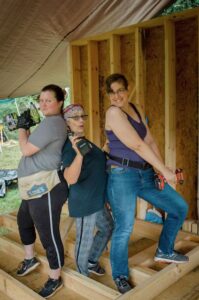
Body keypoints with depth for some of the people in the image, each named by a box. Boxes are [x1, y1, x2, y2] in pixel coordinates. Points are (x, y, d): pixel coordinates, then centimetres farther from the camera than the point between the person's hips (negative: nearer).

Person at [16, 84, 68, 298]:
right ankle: (30, 259, 51)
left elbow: (26, 150, -18)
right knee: (23, 221, 29)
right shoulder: (51, 122, 17)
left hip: (46, 188, -12)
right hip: (36, 187, 12)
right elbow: (34, 146, 25)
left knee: (48, 235, 0)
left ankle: (55, 279, 21)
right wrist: (26, 129, 13)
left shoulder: (52, 122, -19)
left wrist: (22, 128, -3)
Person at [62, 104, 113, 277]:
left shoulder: (85, 142, 9)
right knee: (85, 240, 6)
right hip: (84, 201, -10)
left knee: (107, 228, 25)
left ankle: (91, 262, 42)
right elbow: (71, 179, -34)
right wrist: (79, 153, -45)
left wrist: (106, 151, 13)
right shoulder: (70, 147, -20)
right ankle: (83, 276, 29)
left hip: (96, 199, 10)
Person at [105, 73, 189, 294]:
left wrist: (161, 171, -2)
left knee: (180, 208, 11)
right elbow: (137, 145, -18)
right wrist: (164, 170, -14)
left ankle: (164, 251, 32)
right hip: (122, 175, -8)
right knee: (124, 228, -5)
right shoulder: (114, 112, -12)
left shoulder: (135, 110, 13)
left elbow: (150, 141, 9)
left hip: (145, 174, 8)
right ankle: (120, 276, 19)